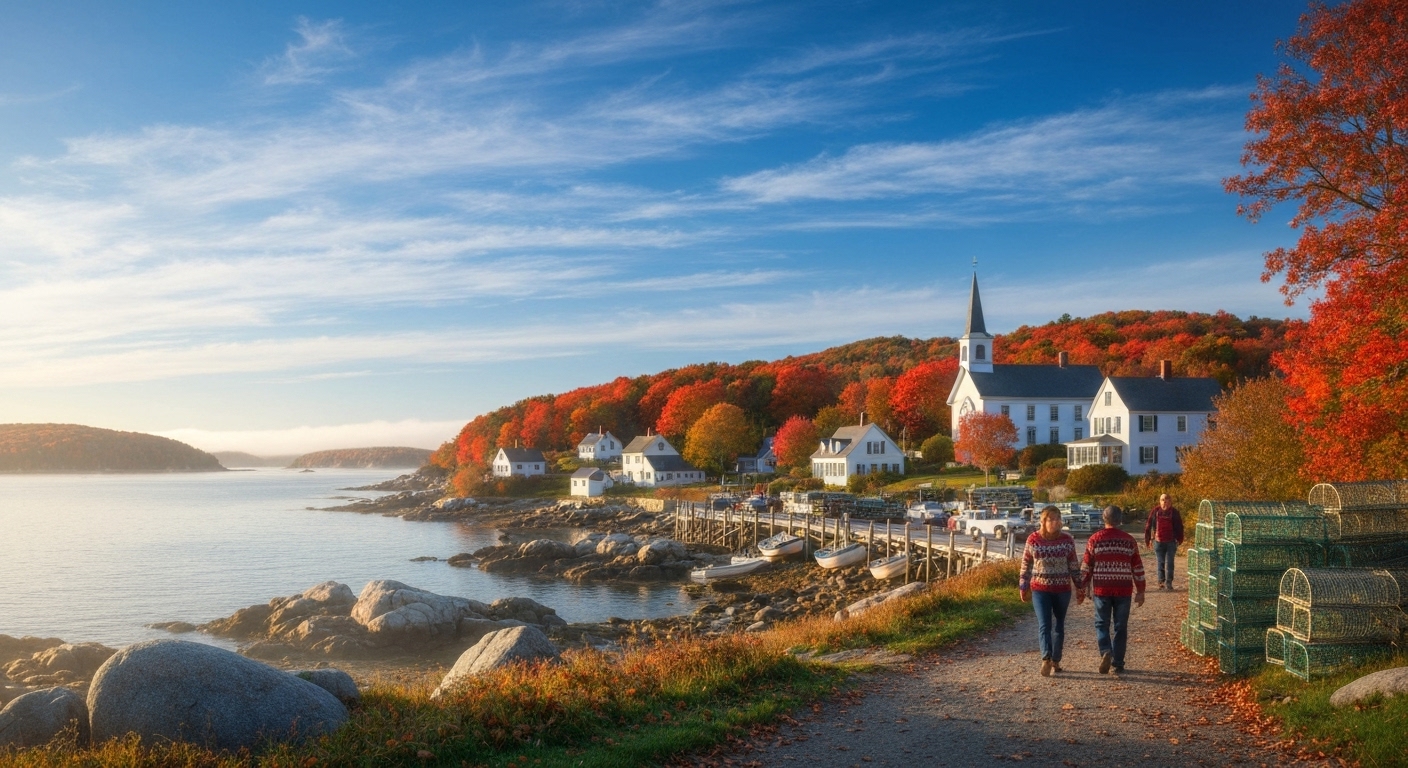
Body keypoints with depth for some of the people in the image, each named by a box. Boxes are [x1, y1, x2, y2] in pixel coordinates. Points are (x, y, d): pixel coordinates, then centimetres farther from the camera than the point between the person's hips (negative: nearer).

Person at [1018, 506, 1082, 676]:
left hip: (1062, 589, 2)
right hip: (1040, 589, -2)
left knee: (1059, 625, 11)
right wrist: (1023, 588, 6)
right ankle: (1046, 659, -24)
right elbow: (1026, 565, 3)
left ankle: (1055, 661, 23)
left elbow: (1074, 565, 4)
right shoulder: (1033, 540, -4)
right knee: (1044, 624, -12)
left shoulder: (1067, 540, -2)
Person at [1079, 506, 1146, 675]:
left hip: (1101, 590, -1)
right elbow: (1138, 568, 4)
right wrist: (1140, 592, 12)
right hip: (1123, 591, 1)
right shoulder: (1129, 541, 1)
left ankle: (1106, 652, -15)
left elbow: (1086, 567, 1)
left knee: (1102, 623, 9)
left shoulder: (1095, 539, -3)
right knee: (1120, 627, 9)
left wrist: (1082, 587, 12)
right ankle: (1117, 663, 12)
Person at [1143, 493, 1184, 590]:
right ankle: (1161, 582, 13)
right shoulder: (1155, 511, 0)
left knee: (1169, 562, -1)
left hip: (1171, 541, -1)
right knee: (1160, 562, 6)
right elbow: (1148, 525, 4)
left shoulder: (1174, 512, 0)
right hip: (1158, 541, 1)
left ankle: (1168, 583, 2)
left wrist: (1179, 539, 2)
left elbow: (1179, 526, 6)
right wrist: (1147, 539, 3)